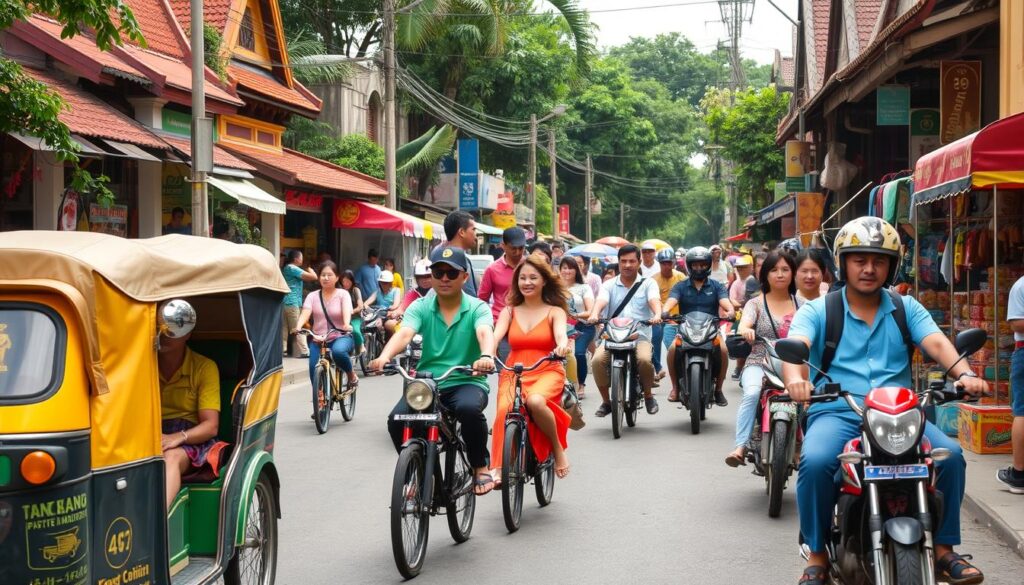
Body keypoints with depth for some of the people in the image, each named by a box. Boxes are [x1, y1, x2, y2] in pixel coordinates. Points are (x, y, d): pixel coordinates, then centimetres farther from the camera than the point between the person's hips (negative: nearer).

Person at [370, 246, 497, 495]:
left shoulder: (477, 308, -1)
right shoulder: (420, 307, 4)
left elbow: (484, 332, -23)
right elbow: (404, 333, -15)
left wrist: (486, 356, -48)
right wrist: (384, 356, -37)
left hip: (467, 382, -2)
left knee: (469, 409, -36)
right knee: (397, 419, -24)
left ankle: (481, 466, -10)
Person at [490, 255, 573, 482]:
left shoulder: (555, 312, 9)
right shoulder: (509, 312, 13)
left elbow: (560, 333, -11)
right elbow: (495, 335, -5)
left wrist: (562, 345, -37)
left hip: (547, 372, -1)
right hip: (512, 373, 2)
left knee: (535, 401, -36)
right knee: (504, 409, -32)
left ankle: (558, 449, -13)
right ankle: (497, 467, -31)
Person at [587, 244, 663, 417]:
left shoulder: (648, 284, 11)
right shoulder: (609, 285, 13)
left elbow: (654, 301, -9)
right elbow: (601, 301, -7)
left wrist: (657, 315, -33)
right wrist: (594, 315, -31)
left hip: (640, 336, -1)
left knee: (645, 360, -32)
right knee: (597, 360, -26)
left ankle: (648, 396, -4)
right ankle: (606, 401, -6)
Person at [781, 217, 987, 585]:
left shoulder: (906, 308, 14)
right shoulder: (817, 311, 6)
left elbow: (936, 342, -4)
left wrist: (964, 373, -26)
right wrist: (794, 378, -37)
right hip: (837, 413, -2)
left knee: (951, 455, -21)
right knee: (815, 461, -32)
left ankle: (944, 550, -4)